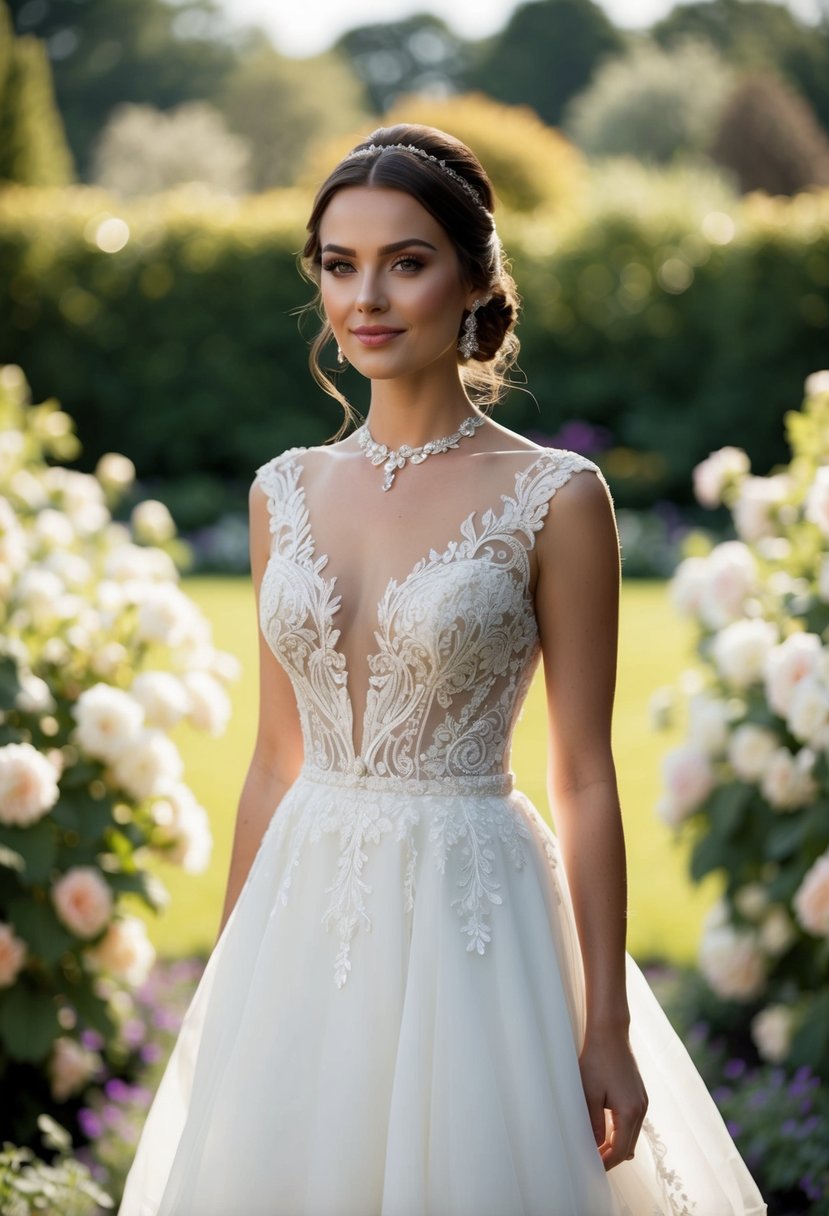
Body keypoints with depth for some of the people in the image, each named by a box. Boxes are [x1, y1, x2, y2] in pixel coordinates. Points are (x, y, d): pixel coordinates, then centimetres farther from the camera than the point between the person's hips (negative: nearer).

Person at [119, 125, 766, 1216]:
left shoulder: (553, 499, -7)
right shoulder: (286, 493, 6)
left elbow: (584, 777, -6)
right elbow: (276, 761, 11)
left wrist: (609, 1028, -7)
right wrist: (227, 981, 12)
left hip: (470, 913, -4)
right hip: (303, 913, 4)